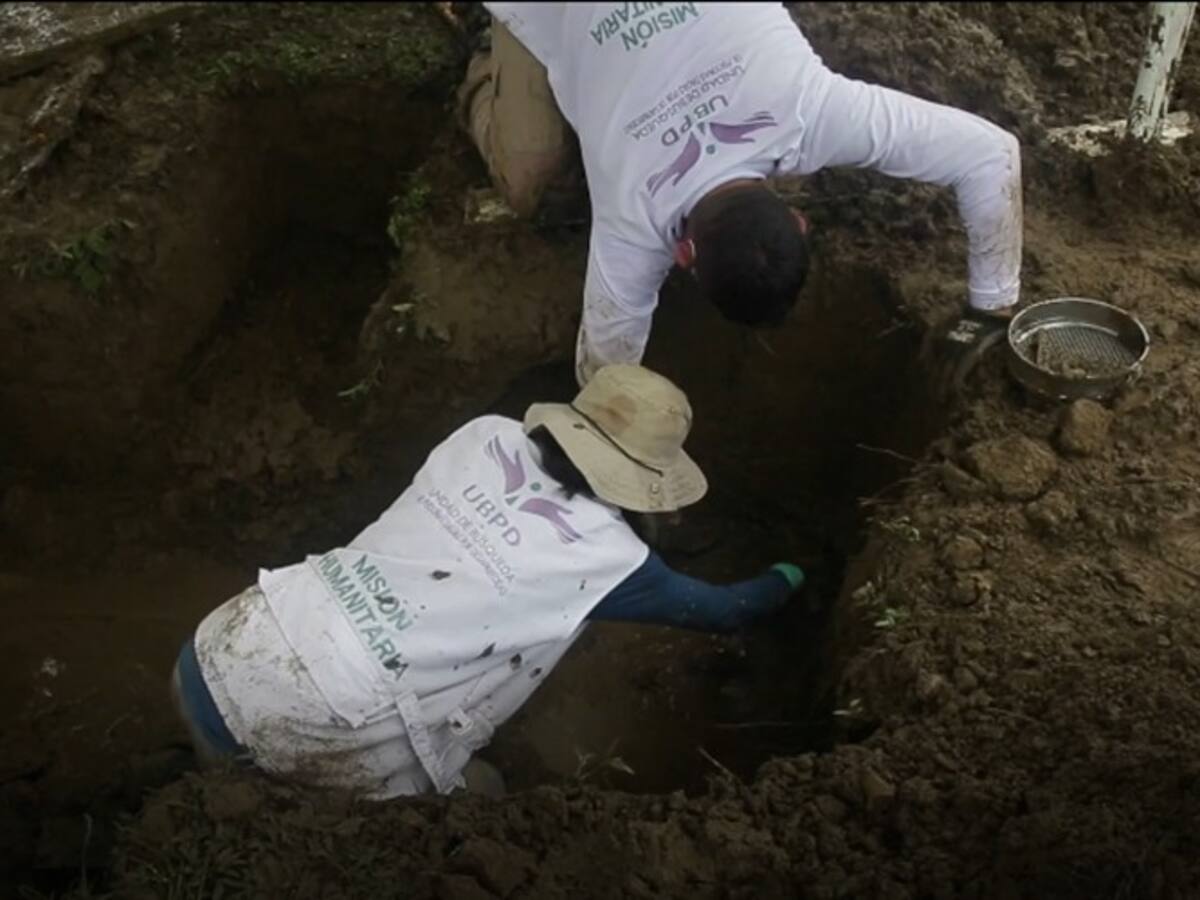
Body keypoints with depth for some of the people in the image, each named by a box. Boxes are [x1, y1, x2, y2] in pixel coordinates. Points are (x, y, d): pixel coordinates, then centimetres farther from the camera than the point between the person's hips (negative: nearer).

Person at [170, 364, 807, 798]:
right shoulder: (608, 556, -2)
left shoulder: (489, 435, 8)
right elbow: (718, 611, 18)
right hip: (324, 729, -6)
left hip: (221, 649, 6)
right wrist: (786, 579, 37)